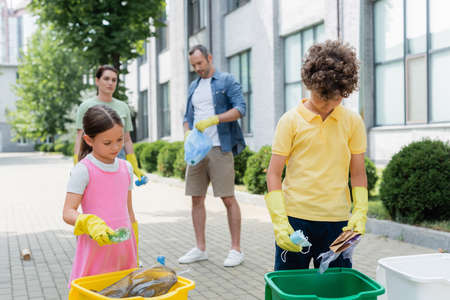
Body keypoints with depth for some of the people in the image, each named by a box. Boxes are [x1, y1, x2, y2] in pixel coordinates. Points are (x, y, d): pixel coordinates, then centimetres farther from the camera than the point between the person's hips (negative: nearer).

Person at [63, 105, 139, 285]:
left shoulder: (126, 168, 9)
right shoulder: (83, 170, -9)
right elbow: (68, 213, -12)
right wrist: (90, 224, -32)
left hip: (124, 247, 5)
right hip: (95, 247, -4)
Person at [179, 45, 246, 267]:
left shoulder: (226, 81, 1)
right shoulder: (193, 86, 20)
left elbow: (240, 108, -11)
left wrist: (214, 119, -22)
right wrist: (187, 133, 2)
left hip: (219, 149, -6)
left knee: (228, 199, -4)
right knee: (196, 199, 6)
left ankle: (236, 249, 5)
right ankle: (200, 249, 16)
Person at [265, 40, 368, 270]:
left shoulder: (352, 122, 5)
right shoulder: (291, 121, -3)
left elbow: (357, 173, 10)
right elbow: (274, 174, -4)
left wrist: (360, 213, -3)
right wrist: (279, 221, -12)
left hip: (337, 220, 2)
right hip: (295, 218, -2)